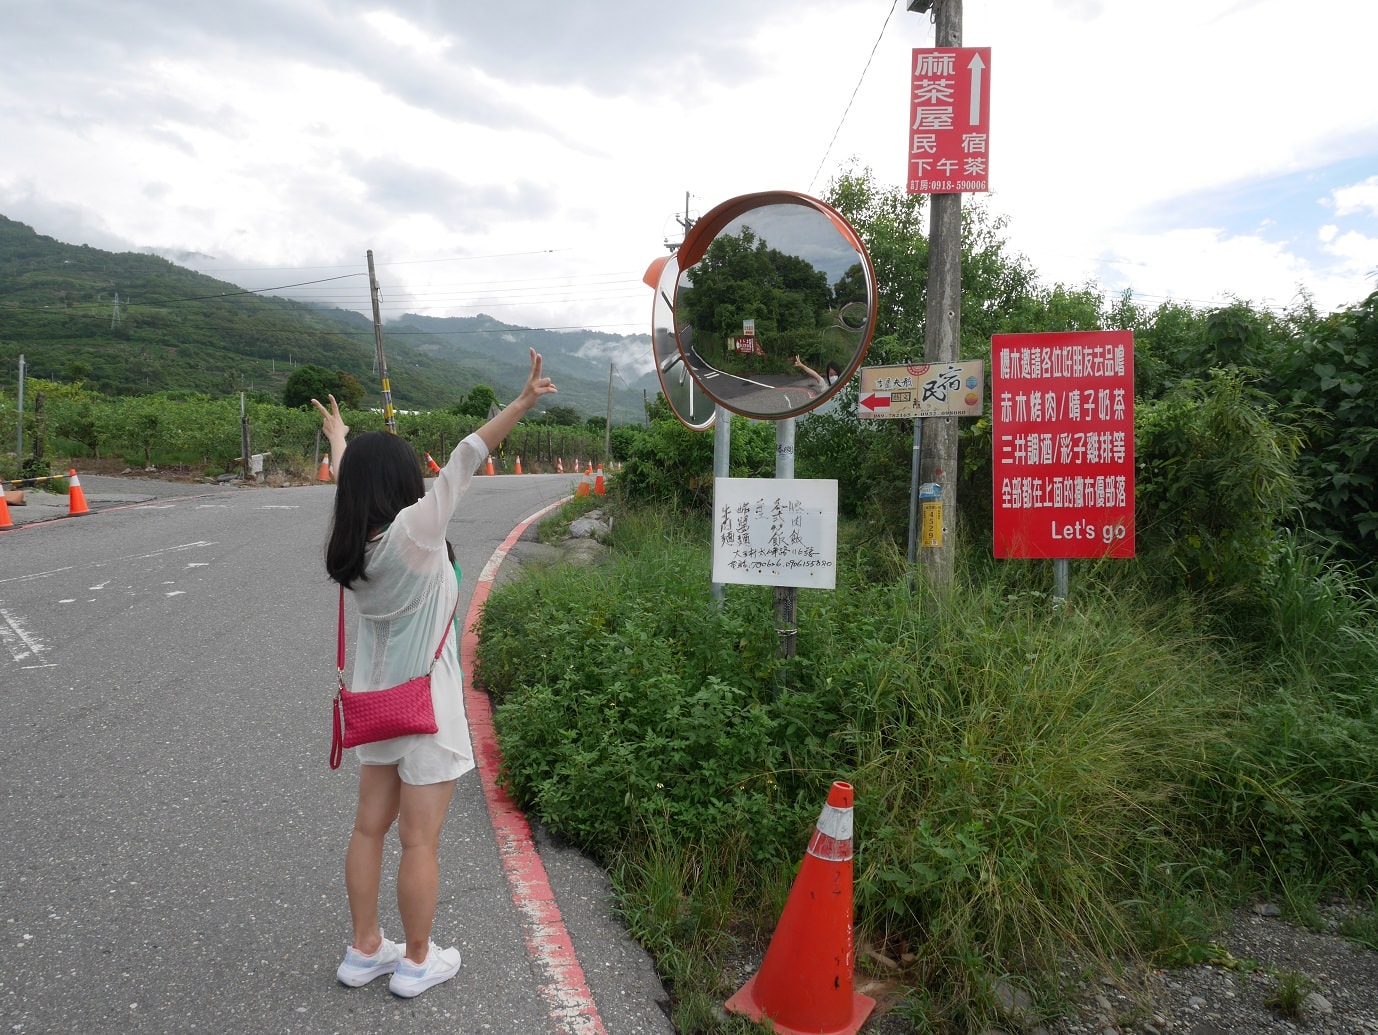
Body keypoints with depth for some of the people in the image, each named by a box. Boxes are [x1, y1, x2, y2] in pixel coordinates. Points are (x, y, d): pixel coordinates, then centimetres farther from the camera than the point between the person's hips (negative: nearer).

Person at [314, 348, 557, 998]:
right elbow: (463, 462, -28)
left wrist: (338, 438, 37)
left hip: (376, 700, 8)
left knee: (370, 826, 18)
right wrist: (522, 403, -34)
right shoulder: (412, 531, -20)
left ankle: (364, 951, 32)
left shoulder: (350, 541, -1)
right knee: (420, 840, 6)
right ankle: (417, 963, 21)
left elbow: (350, 479, 18)